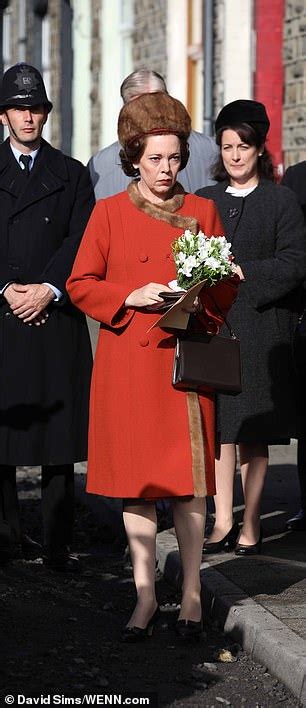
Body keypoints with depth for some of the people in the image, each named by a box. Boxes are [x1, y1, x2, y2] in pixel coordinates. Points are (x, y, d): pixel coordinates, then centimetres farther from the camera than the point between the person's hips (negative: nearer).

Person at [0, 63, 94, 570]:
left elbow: (82, 242, 4)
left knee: (59, 434, -2)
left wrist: (47, 289, -10)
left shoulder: (71, 175, 14)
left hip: (56, 316, 0)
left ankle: (59, 543, -1)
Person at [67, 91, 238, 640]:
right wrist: (131, 297, -12)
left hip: (186, 358, 1)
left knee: (189, 480, -1)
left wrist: (200, 297, -9)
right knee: (136, 481, 1)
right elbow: (80, 284, 3)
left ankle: (192, 595, 8)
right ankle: (145, 596, 10)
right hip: (127, 361, -1)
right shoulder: (109, 212, 5)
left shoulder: (202, 212, 9)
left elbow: (228, 287, 12)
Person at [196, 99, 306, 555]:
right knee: (219, 427, 1)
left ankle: (251, 524, 7)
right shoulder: (204, 201, 14)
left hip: (260, 328, -3)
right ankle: (223, 521, 6)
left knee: (252, 432, 0)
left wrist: (245, 273, -14)